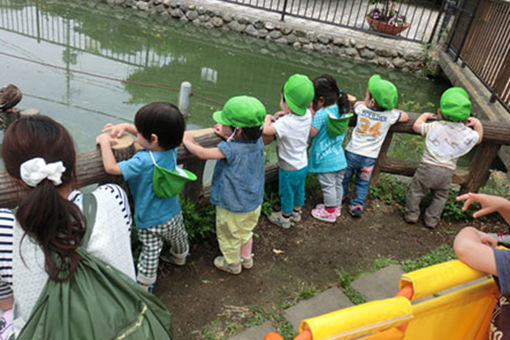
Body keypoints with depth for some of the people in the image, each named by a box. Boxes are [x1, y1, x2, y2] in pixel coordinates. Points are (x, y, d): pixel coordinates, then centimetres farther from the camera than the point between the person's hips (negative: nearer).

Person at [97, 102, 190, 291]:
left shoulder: (143, 161, -35)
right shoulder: (171, 150, -15)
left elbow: (111, 168, -36)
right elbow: (151, 138, 4)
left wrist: (105, 142, -22)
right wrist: (126, 126, 0)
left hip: (150, 221, -6)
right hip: (173, 213, 7)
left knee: (150, 253, 10)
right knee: (178, 238, 32)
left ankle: (143, 285, 26)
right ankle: (179, 257, 59)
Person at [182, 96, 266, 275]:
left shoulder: (230, 149, -33)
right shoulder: (258, 142, -12)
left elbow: (203, 153, -28)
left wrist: (188, 142, -11)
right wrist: (226, 135, 4)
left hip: (232, 207, -6)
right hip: (254, 202, 6)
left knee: (229, 236, 21)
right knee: (246, 231, 30)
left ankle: (232, 264, 43)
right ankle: (246, 258, 51)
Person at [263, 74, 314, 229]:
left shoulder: (285, 123, -34)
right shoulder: (307, 115, -12)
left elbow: (266, 130, -44)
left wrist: (268, 118, -24)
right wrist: (285, 115, -4)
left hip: (289, 168, -7)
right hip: (303, 164, 7)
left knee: (286, 193, 16)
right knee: (299, 190, 26)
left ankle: (285, 218, 36)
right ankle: (296, 212, 48)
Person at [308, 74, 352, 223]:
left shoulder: (321, 114, -24)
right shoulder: (342, 110, 0)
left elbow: (311, 132, -19)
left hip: (325, 160, -7)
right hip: (339, 157, 7)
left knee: (328, 186, 8)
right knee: (338, 184, 21)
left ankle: (329, 213, 22)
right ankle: (336, 207, 39)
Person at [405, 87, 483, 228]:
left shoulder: (434, 126, -11)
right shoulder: (468, 134, -4)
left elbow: (416, 126, 2)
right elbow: (478, 139, 17)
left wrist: (425, 115, 17)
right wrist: (478, 124, 22)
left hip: (428, 167, -2)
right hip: (447, 171, 3)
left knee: (416, 191, 15)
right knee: (440, 197, 21)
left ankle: (411, 214, 23)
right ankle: (431, 220, 28)